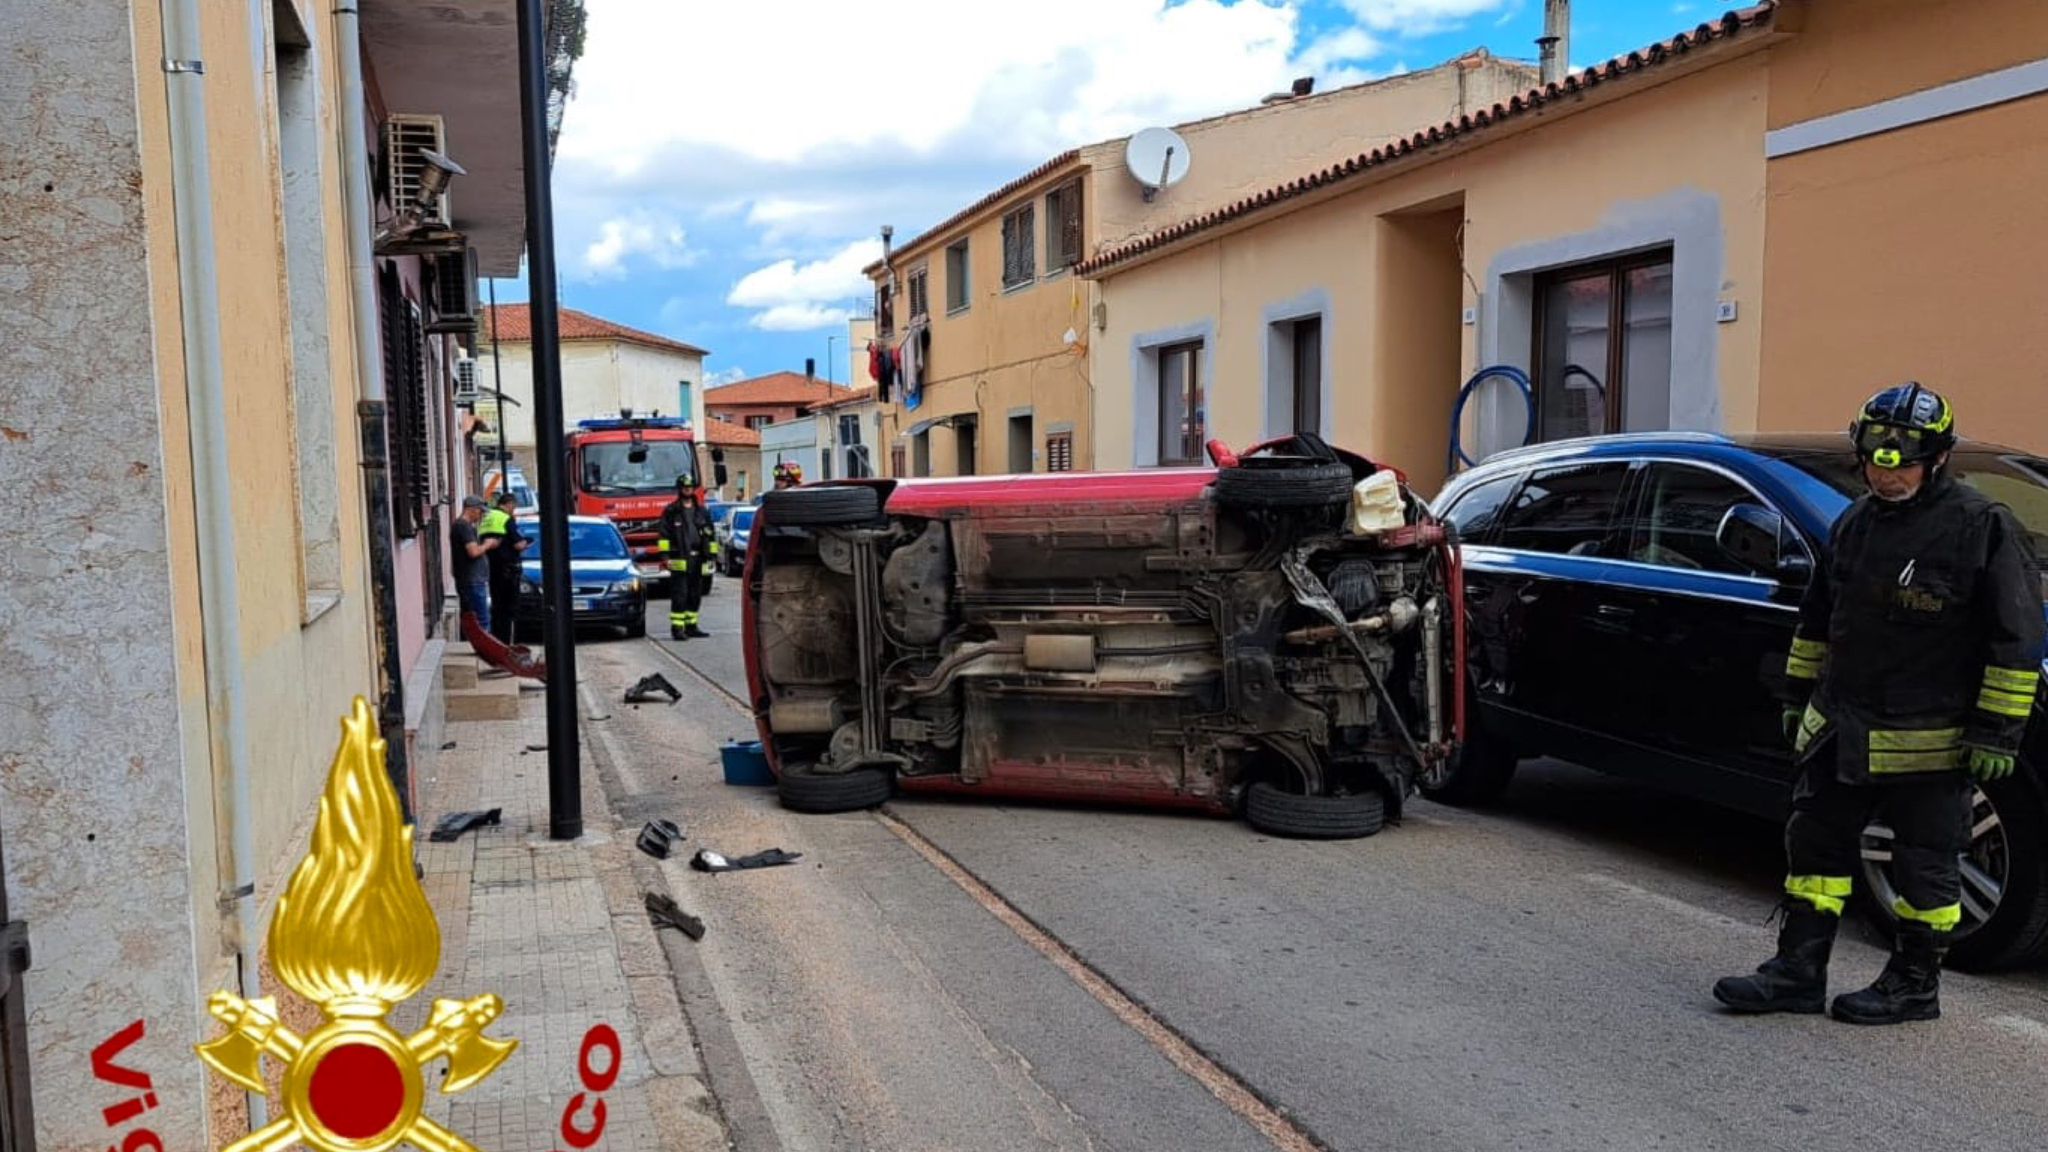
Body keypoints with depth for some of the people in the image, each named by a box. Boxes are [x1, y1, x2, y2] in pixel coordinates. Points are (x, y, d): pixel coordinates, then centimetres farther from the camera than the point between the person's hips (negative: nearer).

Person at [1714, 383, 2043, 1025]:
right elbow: (1816, 620, 20)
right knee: (1815, 845, 9)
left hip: (1929, 740, -6)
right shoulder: (1855, 524, 10)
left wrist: (1996, 733, -13)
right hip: (1840, 730, 7)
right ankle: (1797, 971, 17)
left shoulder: (1983, 527, -10)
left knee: (1924, 864, 7)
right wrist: (1798, 696, 19)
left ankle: (1914, 984, 21)